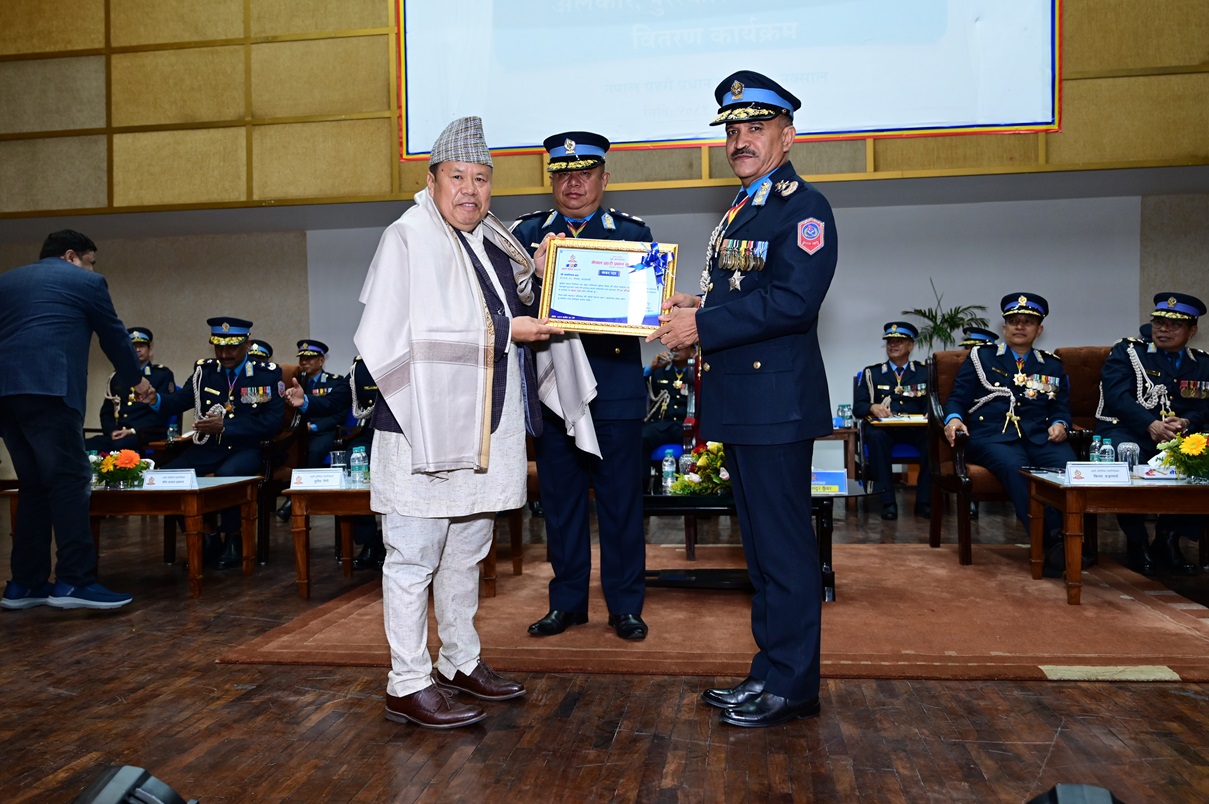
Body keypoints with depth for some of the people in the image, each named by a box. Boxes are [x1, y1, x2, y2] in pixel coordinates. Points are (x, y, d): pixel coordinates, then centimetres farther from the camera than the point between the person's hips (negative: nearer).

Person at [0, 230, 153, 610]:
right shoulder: (85, 281, 11)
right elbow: (114, 336, 19)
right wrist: (137, 380, 34)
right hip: (47, 389, -7)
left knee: (34, 484, 12)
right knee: (70, 480, -8)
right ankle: (74, 581, -14)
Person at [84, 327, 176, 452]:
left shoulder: (163, 374, 8)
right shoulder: (116, 377, 22)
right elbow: (106, 412, 18)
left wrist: (133, 431, -13)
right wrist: (112, 431, -4)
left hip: (147, 434, -5)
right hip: (118, 434, 5)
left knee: (118, 446, -38)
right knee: (84, 446, -26)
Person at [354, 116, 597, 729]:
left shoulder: (491, 241, 15)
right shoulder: (408, 239, -8)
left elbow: (521, 311, 21)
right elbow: (417, 332, -20)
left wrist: (535, 273, 4)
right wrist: (504, 330, -19)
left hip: (486, 427, 8)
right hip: (423, 427, -8)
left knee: (467, 552, 17)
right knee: (414, 556, -2)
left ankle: (461, 662, 31)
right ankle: (407, 685, 8)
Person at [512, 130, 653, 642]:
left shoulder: (633, 233, 7)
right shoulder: (527, 234, 10)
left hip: (616, 387, -1)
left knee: (621, 499, 4)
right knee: (560, 500, 10)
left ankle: (625, 606, 17)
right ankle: (567, 602, 24)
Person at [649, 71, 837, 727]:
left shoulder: (803, 207, -9)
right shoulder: (740, 209, 20)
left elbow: (793, 301, -22)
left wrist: (703, 325, -19)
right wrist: (694, 305, 4)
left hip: (776, 404, -10)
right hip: (739, 405, 10)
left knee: (784, 544, -2)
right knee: (761, 543, 15)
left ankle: (790, 686, 10)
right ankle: (770, 671, 27)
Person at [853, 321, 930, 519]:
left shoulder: (924, 372, 16)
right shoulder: (871, 373, 14)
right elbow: (857, 407, 6)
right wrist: (872, 407, -18)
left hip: (914, 429, 1)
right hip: (882, 428, -1)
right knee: (875, 435, -37)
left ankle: (924, 500, -25)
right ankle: (887, 500, -34)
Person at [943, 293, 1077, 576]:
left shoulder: (1052, 365, 25)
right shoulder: (980, 357, 19)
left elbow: (1061, 407, 22)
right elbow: (957, 398, 13)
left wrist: (1059, 424, -2)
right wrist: (954, 418, -10)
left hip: (1039, 437, 3)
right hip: (991, 436, -2)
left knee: (1069, 465, -33)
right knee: (1015, 467, -38)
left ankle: (1074, 540, -33)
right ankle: (1051, 542, -42)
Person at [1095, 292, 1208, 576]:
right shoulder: (1127, 351, 6)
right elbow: (1117, 395, -10)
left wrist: (1186, 422, -17)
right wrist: (1151, 425, -25)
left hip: (1179, 437, 4)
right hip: (1124, 432, -3)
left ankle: (1168, 539, -8)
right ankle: (1137, 542, -15)